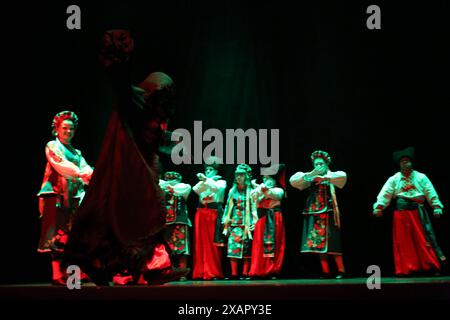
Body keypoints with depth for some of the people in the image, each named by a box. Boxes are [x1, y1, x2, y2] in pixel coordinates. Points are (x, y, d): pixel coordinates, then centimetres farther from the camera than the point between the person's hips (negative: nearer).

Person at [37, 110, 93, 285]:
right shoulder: (52, 146, 5)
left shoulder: (76, 152, 23)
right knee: (58, 233, -11)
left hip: (73, 195, 6)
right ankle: (57, 274, -14)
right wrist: (81, 174, -26)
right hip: (56, 194, -6)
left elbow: (86, 169, 7)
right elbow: (61, 165, -13)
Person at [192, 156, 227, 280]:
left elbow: (217, 188, -14)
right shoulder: (202, 183, 20)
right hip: (201, 213, 4)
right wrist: (203, 180, -12)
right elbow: (195, 190, -1)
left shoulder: (221, 182, 9)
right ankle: (200, 272, 0)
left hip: (214, 214, -4)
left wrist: (207, 179, -26)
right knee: (200, 243, -1)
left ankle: (214, 273, -7)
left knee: (213, 244, -8)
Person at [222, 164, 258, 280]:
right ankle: (234, 274, -4)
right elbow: (228, 207, 15)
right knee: (233, 247, -6)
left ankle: (245, 273, 3)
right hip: (234, 223, 3)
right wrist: (225, 223, 10)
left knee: (246, 250, -1)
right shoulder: (232, 191, 13)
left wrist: (253, 223, -7)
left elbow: (254, 208, 1)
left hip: (246, 224, -2)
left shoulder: (250, 192, 3)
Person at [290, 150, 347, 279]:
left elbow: (342, 177, -16)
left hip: (328, 213, -4)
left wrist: (324, 178, -28)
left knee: (332, 242, -10)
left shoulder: (332, 176, 6)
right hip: (314, 214, 4)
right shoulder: (310, 178, 14)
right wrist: (311, 174, -11)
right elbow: (293, 180, 2)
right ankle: (325, 272, 5)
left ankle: (341, 271, -7)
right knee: (318, 242, 1)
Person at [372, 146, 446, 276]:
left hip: (418, 212, -1)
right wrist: (379, 207, -18)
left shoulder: (421, 177, 4)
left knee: (424, 238, -3)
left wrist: (437, 207, -8)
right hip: (401, 213, 1)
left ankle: (434, 265, 3)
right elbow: (385, 194, -4)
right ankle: (405, 269, 10)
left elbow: (431, 193, 1)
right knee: (403, 241, 4)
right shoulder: (394, 179, 5)